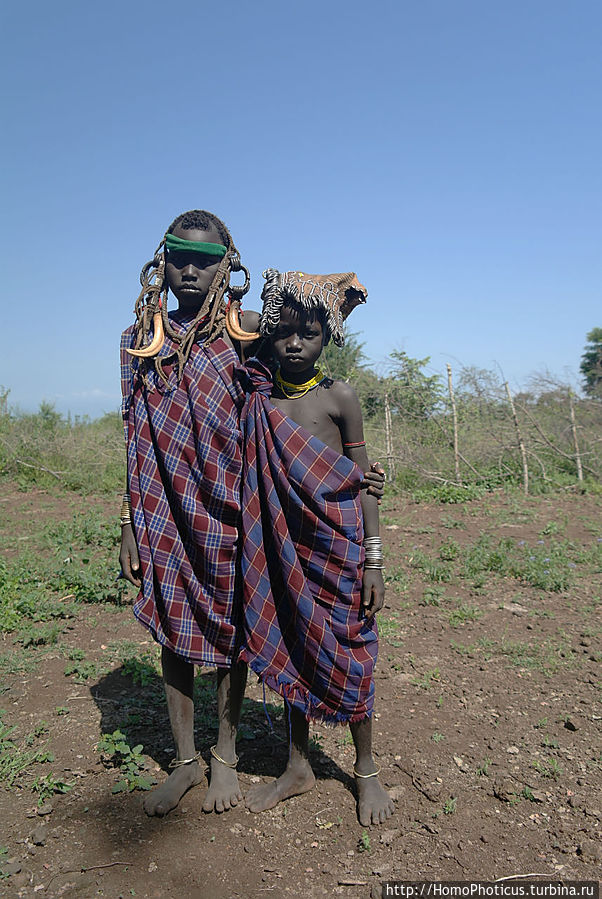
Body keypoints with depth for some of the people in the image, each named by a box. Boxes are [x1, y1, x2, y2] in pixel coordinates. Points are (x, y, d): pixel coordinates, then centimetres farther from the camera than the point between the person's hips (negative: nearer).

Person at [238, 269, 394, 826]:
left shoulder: (339, 398, -7)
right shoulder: (256, 396, 1)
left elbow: (361, 482, -4)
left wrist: (373, 560, -7)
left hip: (337, 545, -3)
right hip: (282, 546, 3)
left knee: (347, 655, 7)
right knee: (289, 649, 14)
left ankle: (366, 772, 30)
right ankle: (298, 766, 35)